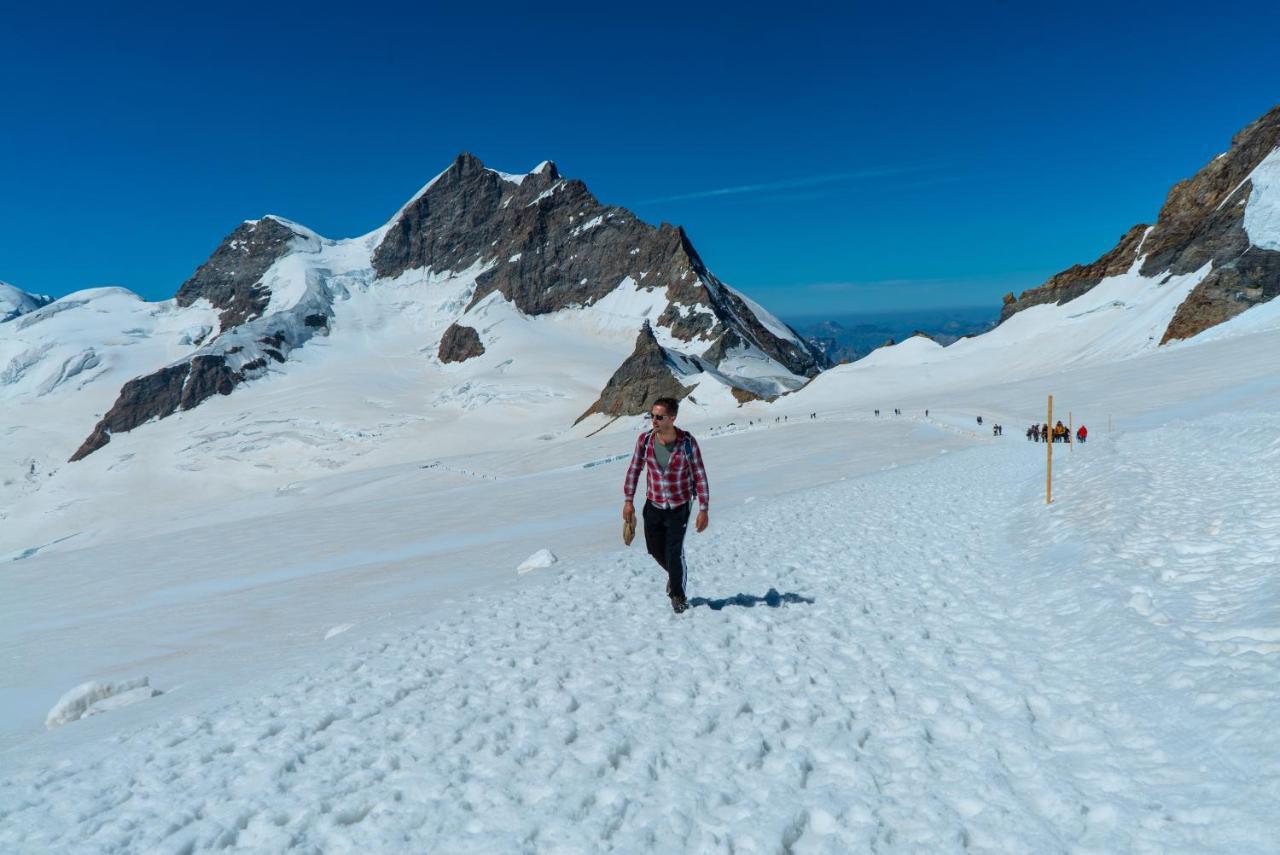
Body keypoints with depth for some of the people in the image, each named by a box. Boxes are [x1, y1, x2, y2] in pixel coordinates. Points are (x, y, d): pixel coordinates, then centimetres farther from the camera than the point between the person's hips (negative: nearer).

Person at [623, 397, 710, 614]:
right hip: (653, 505, 3)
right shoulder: (644, 440, -10)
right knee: (655, 550, 11)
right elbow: (634, 469, 3)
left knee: (674, 551, -9)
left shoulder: (687, 441, -18)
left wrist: (703, 509, -11)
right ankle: (676, 575, 44)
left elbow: (700, 475, -11)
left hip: (679, 506, -3)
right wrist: (628, 500, 3)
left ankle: (678, 594, 17)